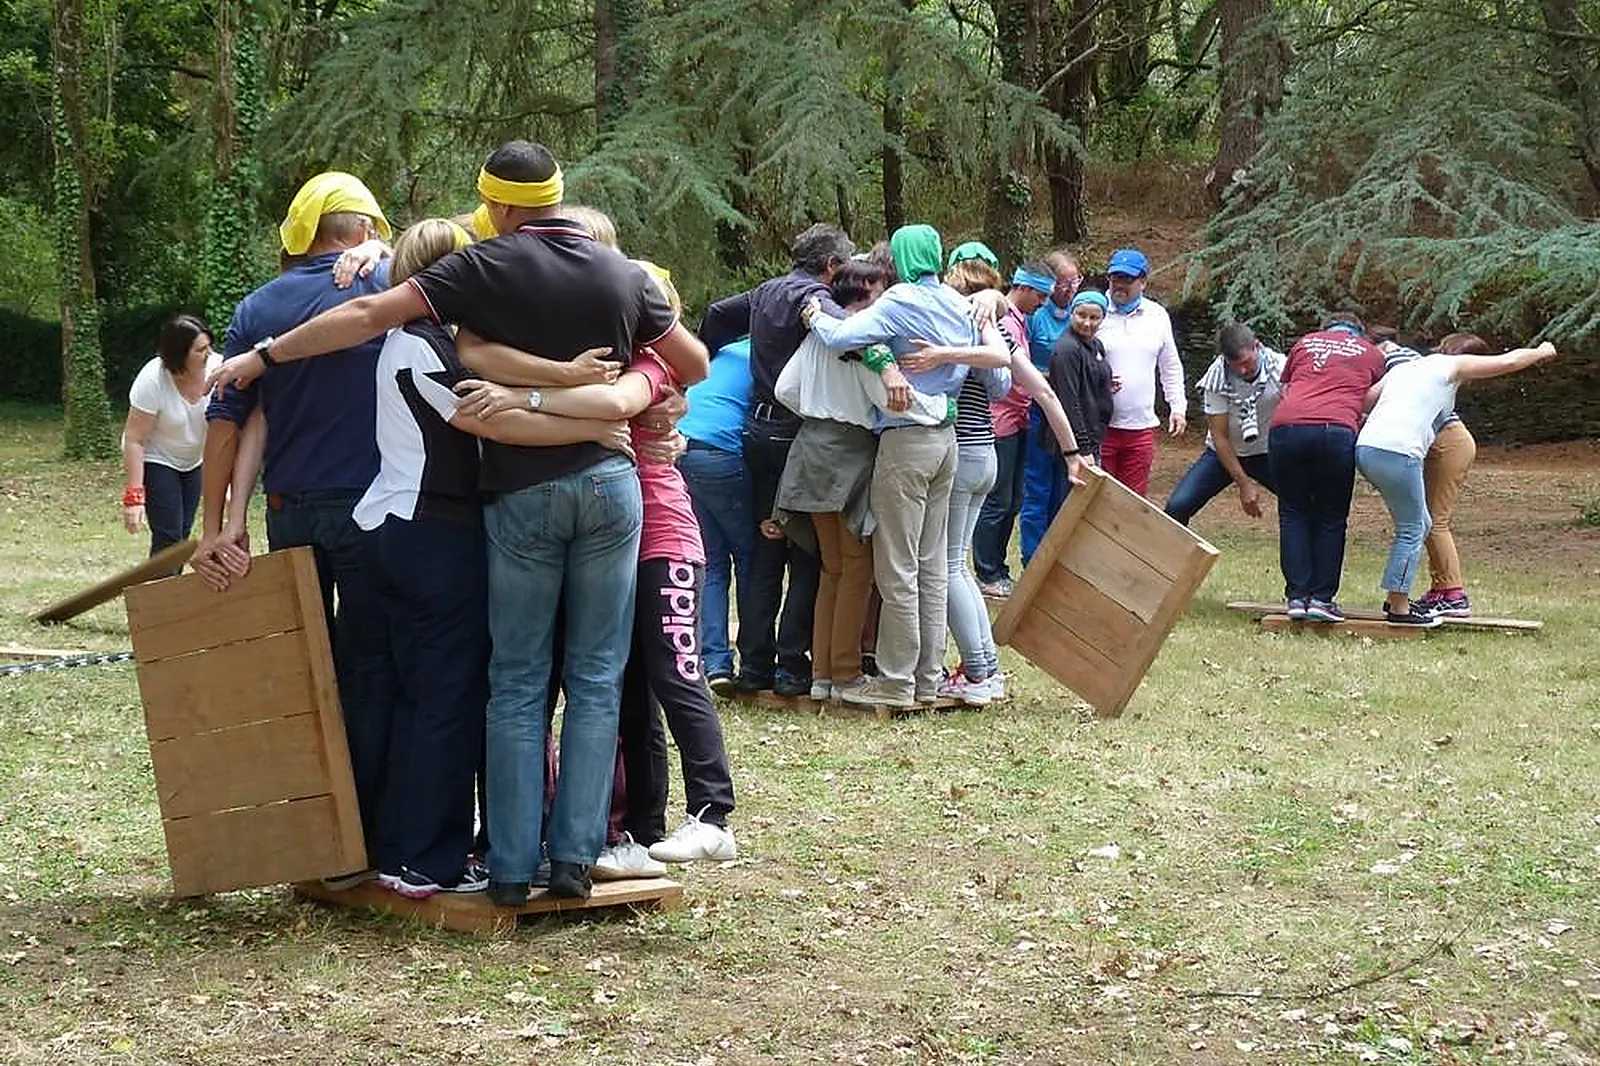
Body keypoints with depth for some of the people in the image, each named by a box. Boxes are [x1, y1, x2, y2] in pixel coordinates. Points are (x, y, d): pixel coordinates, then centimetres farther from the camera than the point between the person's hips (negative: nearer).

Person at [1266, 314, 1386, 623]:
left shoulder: (1305, 342, 27)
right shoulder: (1371, 354, 23)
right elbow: (1372, 402, 24)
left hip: (1285, 427, 2)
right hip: (1336, 431, -2)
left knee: (1293, 514, 11)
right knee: (1331, 519, 9)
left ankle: (1297, 597, 5)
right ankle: (1322, 597, 4)